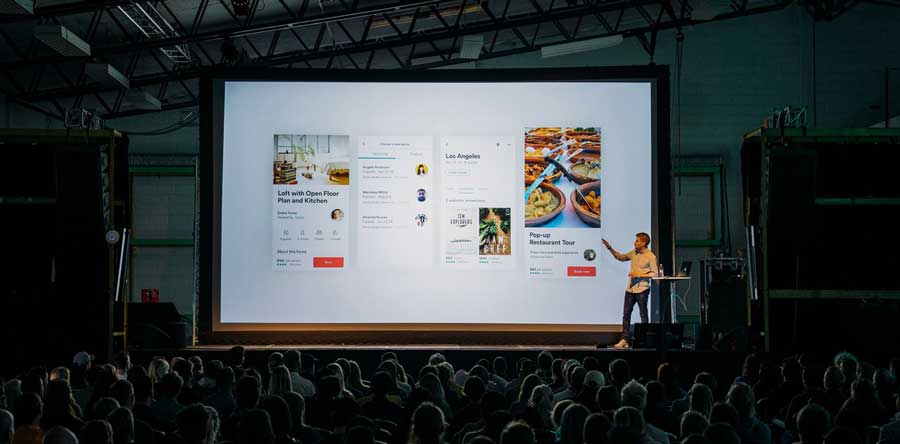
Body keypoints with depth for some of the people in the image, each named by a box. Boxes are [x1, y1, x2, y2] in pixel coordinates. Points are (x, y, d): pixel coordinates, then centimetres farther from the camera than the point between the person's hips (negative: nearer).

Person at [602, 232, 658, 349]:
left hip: (642, 289, -7)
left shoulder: (651, 256, -11)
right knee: (626, 314, 4)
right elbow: (621, 257, 23)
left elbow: (654, 273, -12)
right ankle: (625, 340, 7)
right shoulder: (634, 253, 9)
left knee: (643, 315, 2)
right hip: (630, 289, 7)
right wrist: (609, 248, 14)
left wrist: (639, 274, -17)